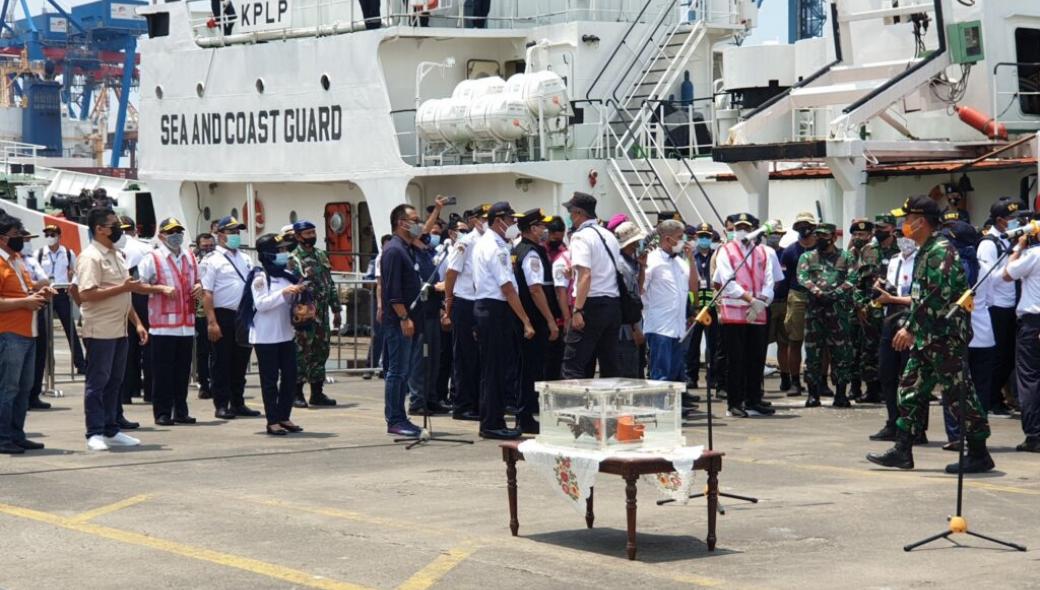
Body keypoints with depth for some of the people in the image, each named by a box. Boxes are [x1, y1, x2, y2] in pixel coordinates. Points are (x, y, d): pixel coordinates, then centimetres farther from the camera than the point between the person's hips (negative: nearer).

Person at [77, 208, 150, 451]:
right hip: (100, 331, -9)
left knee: (114, 382, 11)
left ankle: (111, 431, 18)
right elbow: (86, 294, -22)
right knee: (97, 382, -3)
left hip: (119, 330, 9)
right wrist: (124, 287, -21)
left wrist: (137, 322, 15)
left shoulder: (117, 255, 16)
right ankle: (95, 434, 0)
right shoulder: (91, 256, -12)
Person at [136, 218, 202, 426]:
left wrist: (199, 287, 8)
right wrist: (161, 288, -18)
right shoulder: (152, 259, -3)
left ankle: (181, 411, 16)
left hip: (187, 325, 6)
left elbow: (197, 281, 30)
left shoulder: (190, 257, 16)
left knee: (183, 370, 9)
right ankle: (162, 413, 3)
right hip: (162, 325, -5)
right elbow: (138, 285, -9)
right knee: (163, 370, -3)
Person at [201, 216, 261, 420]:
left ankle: (238, 403, 20)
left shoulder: (245, 260, 16)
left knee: (241, 361, 12)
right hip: (223, 316, -6)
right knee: (222, 363, -1)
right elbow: (206, 293, -11)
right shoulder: (212, 261, -5)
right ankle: (221, 405, 4)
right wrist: (212, 322, -18)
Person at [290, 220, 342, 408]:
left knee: (321, 351, 10)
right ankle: (296, 394, 2)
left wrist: (336, 309, 16)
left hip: (322, 314, 7)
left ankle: (317, 392, 17)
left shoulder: (321, 255, 15)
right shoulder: (294, 259, -9)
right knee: (301, 352, -4)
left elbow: (330, 284, 19)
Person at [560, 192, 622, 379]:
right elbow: (618, 271, 16)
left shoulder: (581, 237, -9)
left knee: (573, 364, -9)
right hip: (614, 304, 8)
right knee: (609, 364, 11)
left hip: (592, 304, -8)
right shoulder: (610, 236, 17)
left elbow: (585, 275, -19)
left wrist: (577, 310, -22)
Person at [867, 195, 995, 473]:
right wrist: (911, 328, 20)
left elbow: (937, 296, -24)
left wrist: (910, 328, -23)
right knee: (911, 388, 9)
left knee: (958, 394, -5)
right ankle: (902, 451, 11)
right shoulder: (925, 251, 16)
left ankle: (979, 454, 2)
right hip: (926, 337, 10)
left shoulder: (940, 251, -15)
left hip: (946, 336, -10)